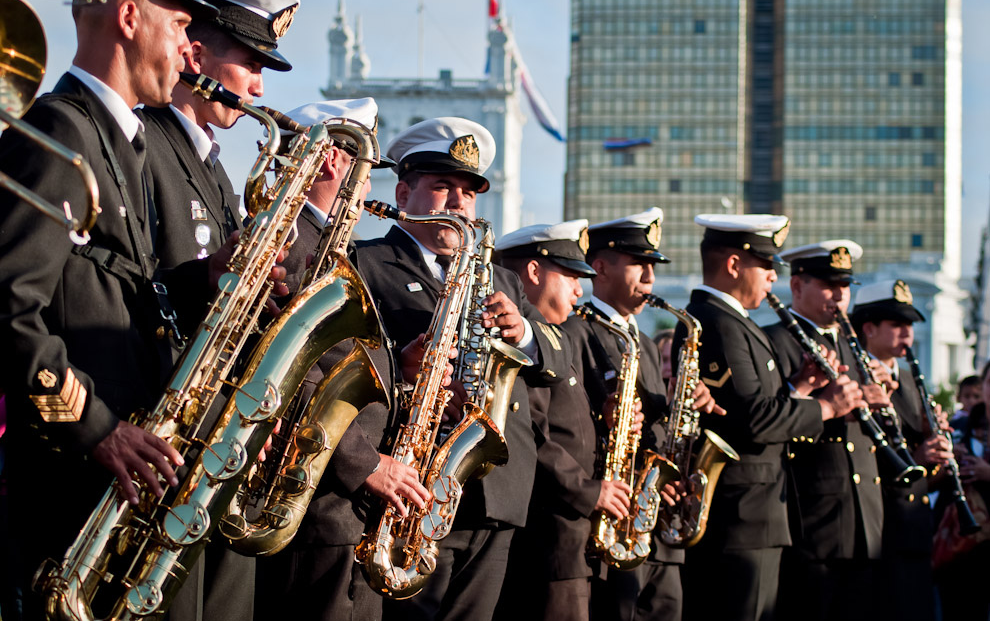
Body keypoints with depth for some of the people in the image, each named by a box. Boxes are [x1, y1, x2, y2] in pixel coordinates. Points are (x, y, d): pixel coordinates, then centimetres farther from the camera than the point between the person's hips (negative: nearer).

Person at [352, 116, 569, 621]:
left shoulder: (499, 280, 25)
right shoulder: (365, 265, 3)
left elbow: (557, 361, 19)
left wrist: (524, 332, -2)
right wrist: (400, 374, -27)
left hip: (498, 503, 6)